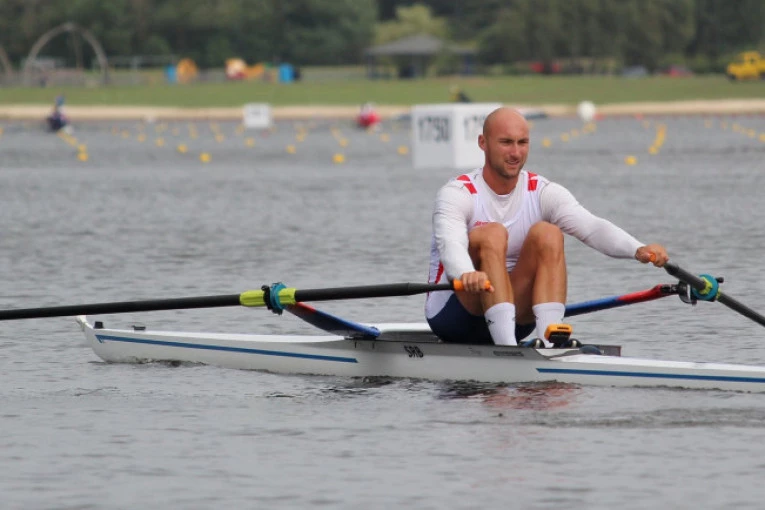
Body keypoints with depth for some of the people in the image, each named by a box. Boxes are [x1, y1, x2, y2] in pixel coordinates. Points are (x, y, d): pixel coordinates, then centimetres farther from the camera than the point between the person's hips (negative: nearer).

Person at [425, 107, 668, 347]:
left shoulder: (543, 193, -2)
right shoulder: (457, 193, -13)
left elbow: (591, 226, -19)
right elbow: (450, 243, -34)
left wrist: (638, 250, -40)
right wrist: (466, 274, -59)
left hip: (515, 310, 4)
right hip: (451, 315, -4)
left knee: (547, 233, -21)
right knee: (492, 234, -29)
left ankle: (549, 342, -35)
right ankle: (506, 346, -44)